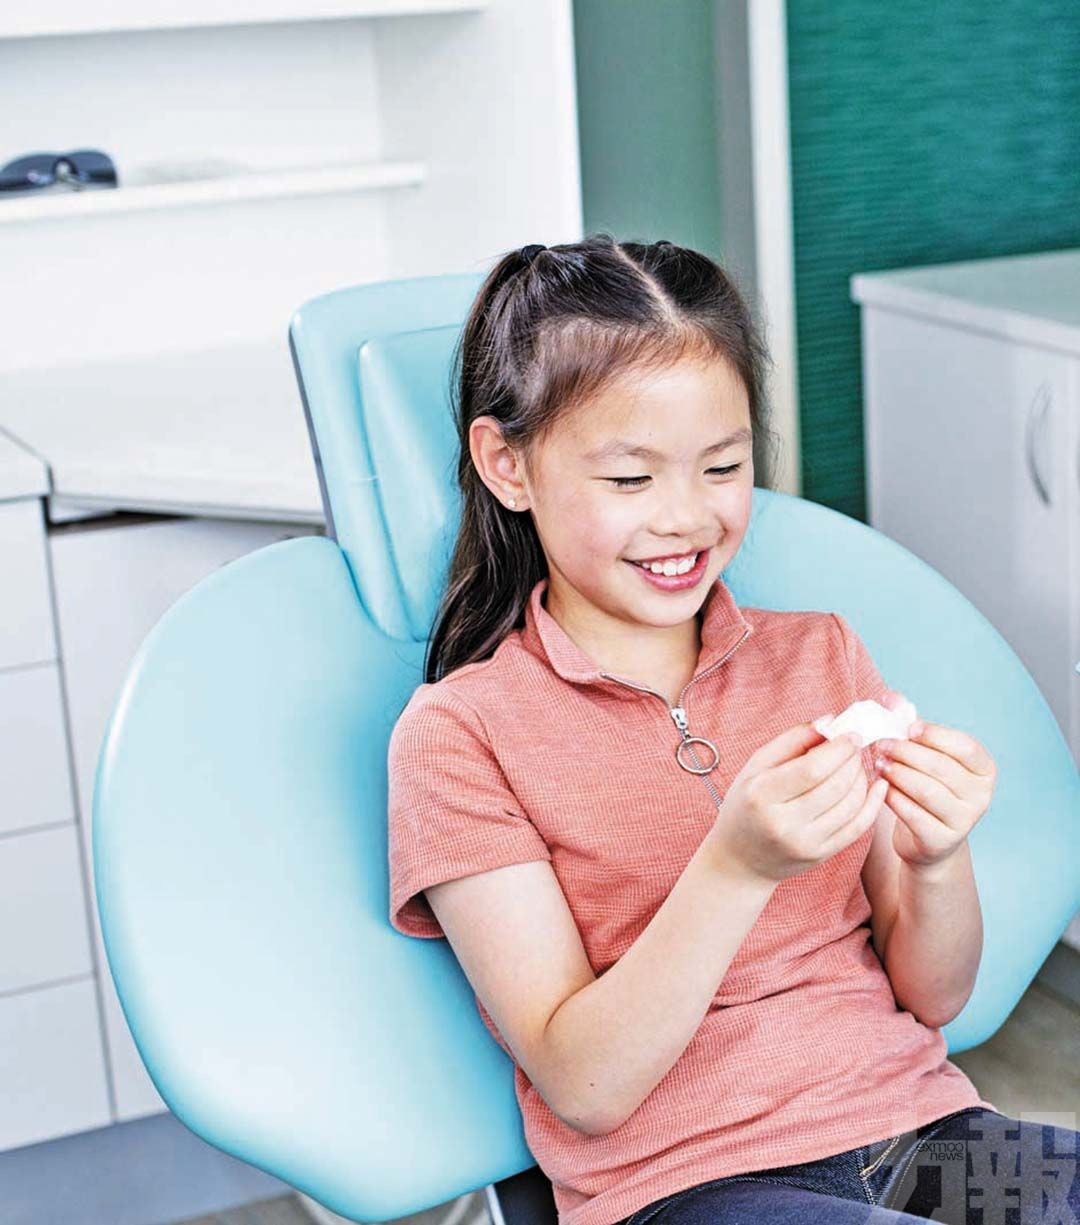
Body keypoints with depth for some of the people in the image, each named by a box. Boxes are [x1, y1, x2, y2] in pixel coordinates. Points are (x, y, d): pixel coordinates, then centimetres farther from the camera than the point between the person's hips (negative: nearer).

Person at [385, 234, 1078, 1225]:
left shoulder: (820, 654, 11)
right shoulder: (459, 734, -3)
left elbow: (931, 997, 9)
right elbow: (584, 1089, -10)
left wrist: (937, 859, -13)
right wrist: (736, 866, -23)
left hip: (918, 1128, 6)